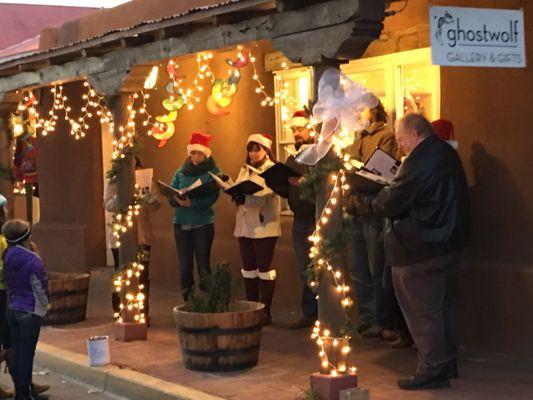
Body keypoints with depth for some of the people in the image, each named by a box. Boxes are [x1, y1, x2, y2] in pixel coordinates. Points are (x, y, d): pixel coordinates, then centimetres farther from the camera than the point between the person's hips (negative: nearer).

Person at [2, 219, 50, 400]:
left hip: (12, 309, 7)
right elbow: (41, 288, -12)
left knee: (16, 349, 12)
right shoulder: (33, 261, -18)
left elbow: (9, 283, 9)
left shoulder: (8, 258, 2)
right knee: (27, 352, 0)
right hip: (30, 311, -7)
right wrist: (45, 304, 5)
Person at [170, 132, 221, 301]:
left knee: (203, 264, -3)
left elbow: (212, 197, -12)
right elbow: (170, 195, 4)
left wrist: (192, 203, -27)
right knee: (185, 264, 5)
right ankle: (187, 299, 12)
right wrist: (178, 200, -19)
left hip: (203, 222, -4)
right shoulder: (181, 172, 11)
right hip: (181, 222, 4)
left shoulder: (213, 172, 0)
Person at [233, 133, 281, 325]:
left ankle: (265, 311, 2)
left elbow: (267, 195, -20)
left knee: (265, 267, -3)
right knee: (248, 268, 10)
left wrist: (245, 198, -34)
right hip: (245, 225, 7)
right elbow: (237, 190, 12)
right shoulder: (245, 170, 17)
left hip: (264, 225, -7)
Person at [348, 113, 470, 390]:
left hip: (420, 248, -10)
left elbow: (393, 201, -19)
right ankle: (447, 364, 25)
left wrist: (368, 207, -1)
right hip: (447, 241, 10)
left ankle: (432, 370, 4)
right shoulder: (447, 154, 12)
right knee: (442, 305, 17)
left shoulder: (421, 159, -20)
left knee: (422, 310, -1)